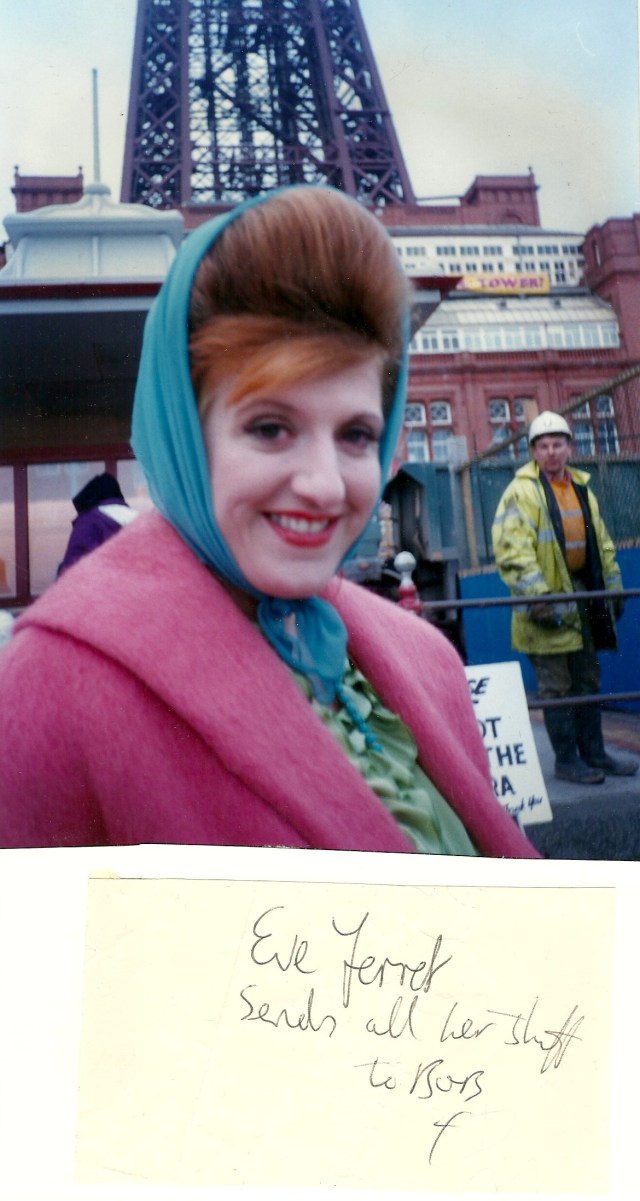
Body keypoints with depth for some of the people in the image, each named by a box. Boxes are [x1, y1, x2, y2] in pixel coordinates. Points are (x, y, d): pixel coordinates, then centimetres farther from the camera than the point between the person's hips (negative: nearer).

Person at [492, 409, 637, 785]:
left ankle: (594, 753, 25)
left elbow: (602, 542, 20)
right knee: (557, 687, 0)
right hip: (549, 601, -7)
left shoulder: (582, 489, 14)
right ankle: (567, 760, 12)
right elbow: (511, 547, -18)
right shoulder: (522, 491, -9)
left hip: (583, 594, 7)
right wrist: (537, 595, -23)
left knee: (589, 680, 14)